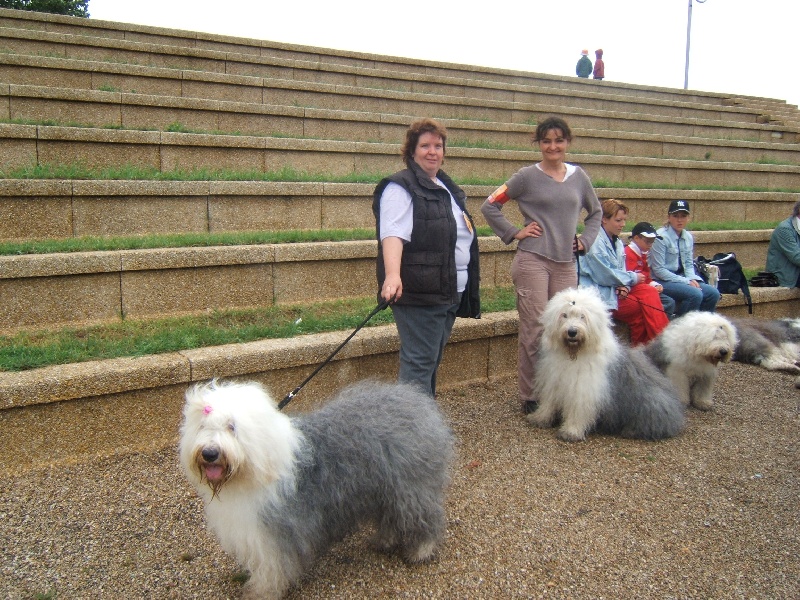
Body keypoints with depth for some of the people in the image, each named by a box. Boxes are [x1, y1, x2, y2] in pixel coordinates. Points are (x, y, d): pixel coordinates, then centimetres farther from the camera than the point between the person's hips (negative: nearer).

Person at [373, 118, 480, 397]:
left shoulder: (447, 188, 20)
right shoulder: (401, 187, -8)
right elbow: (393, 233, -24)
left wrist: (469, 287, 29)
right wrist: (392, 274, -40)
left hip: (450, 293, 9)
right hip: (418, 293, -9)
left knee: (433, 361, 15)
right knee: (419, 363, -8)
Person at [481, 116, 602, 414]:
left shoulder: (579, 177, 12)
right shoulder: (528, 176, 0)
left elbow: (595, 212, 27)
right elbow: (490, 206, 1)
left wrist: (585, 240, 13)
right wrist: (515, 233, -4)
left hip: (566, 263, 5)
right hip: (532, 261, -4)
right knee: (534, 331, -5)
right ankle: (530, 397, 5)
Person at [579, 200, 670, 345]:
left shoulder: (617, 243, 16)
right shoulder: (595, 242, -15)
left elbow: (620, 273, 16)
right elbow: (604, 276, -19)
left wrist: (624, 286, -7)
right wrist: (633, 278, -9)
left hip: (615, 289, 8)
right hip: (599, 294, -8)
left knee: (649, 292, -13)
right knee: (645, 306, -14)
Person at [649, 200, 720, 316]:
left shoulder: (688, 237, 9)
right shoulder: (661, 237, -14)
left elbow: (689, 264, 15)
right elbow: (659, 270, -17)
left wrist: (692, 279, -7)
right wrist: (686, 281, -16)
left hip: (681, 278, 7)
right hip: (662, 281, -7)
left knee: (713, 293, -8)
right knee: (695, 294, -26)